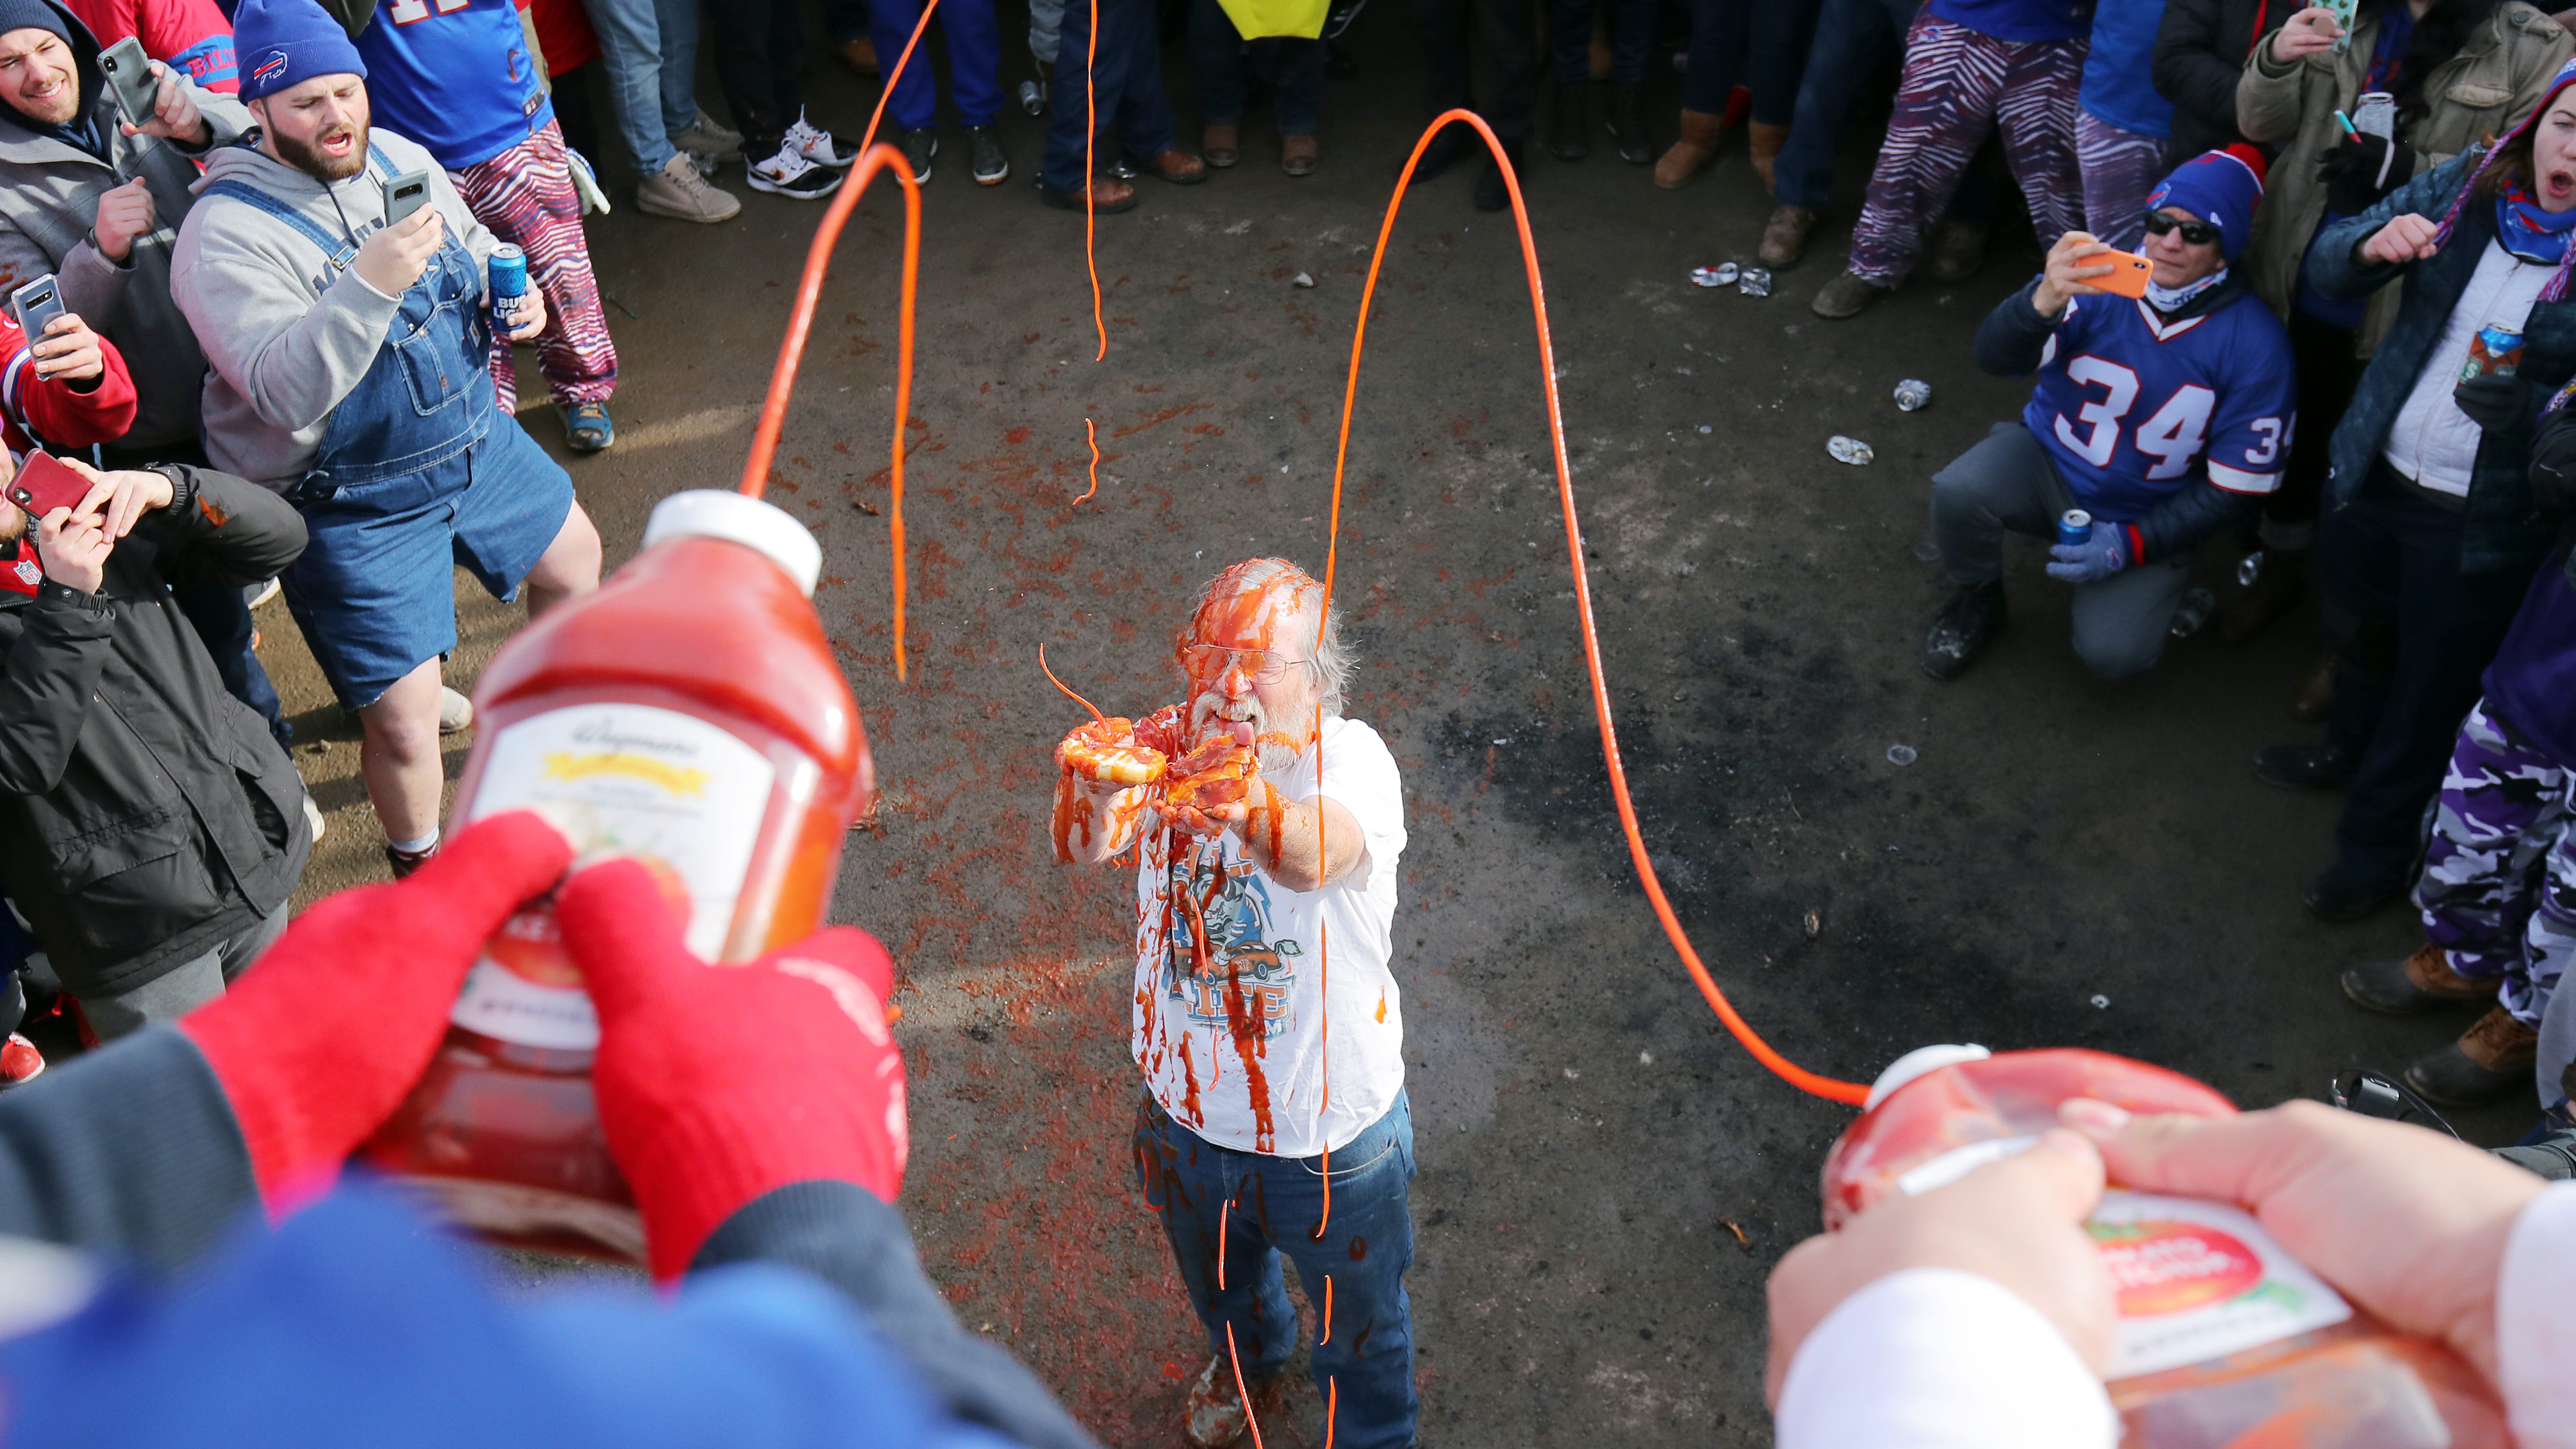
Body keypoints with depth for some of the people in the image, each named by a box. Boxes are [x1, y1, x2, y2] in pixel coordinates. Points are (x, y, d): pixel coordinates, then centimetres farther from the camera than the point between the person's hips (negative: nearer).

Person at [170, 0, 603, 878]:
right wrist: (370, 285, -43)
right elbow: (285, 391, -33)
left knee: (574, 558, 27)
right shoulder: (226, 236, -23)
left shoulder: (399, 158, -1)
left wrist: (517, 294, -5)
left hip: (475, 439, 7)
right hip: (353, 507, -7)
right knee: (404, 723, -6)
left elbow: (475, 245, 17)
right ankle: (420, 863, 25)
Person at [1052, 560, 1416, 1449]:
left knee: (1359, 1320, 22)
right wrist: (1090, 787, -57)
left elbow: (1317, 855, -49)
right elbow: (1083, 848, -33)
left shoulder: (1352, 758, -26)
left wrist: (1248, 802, -71)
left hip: (1331, 1132, -4)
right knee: (1217, 1279, 34)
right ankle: (1248, 1358, 69)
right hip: (1187, 1109, 4)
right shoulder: (1169, 743, -14)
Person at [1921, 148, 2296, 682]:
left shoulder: (2255, 343, -15)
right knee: (1958, 492, -32)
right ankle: (1976, 600, 3)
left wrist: (2131, 543, -18)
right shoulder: (2100, 277, -14)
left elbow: (2234, 490, -10)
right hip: (2047, 459, 1)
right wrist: (2043, 302, -47)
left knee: (2113, 654, -22)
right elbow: (1996, 357, -26)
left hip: (2144, 518, 0)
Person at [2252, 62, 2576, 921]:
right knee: (2358, 636, 28)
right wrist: (2373, 245, -27)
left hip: (2485, 528, -4)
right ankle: (2351, 750, 58)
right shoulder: (2465, 190, -6)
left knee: (2430, 691, 13)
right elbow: (2326, 270, -6)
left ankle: (2380, 846, 35)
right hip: (2375, 478, 4)